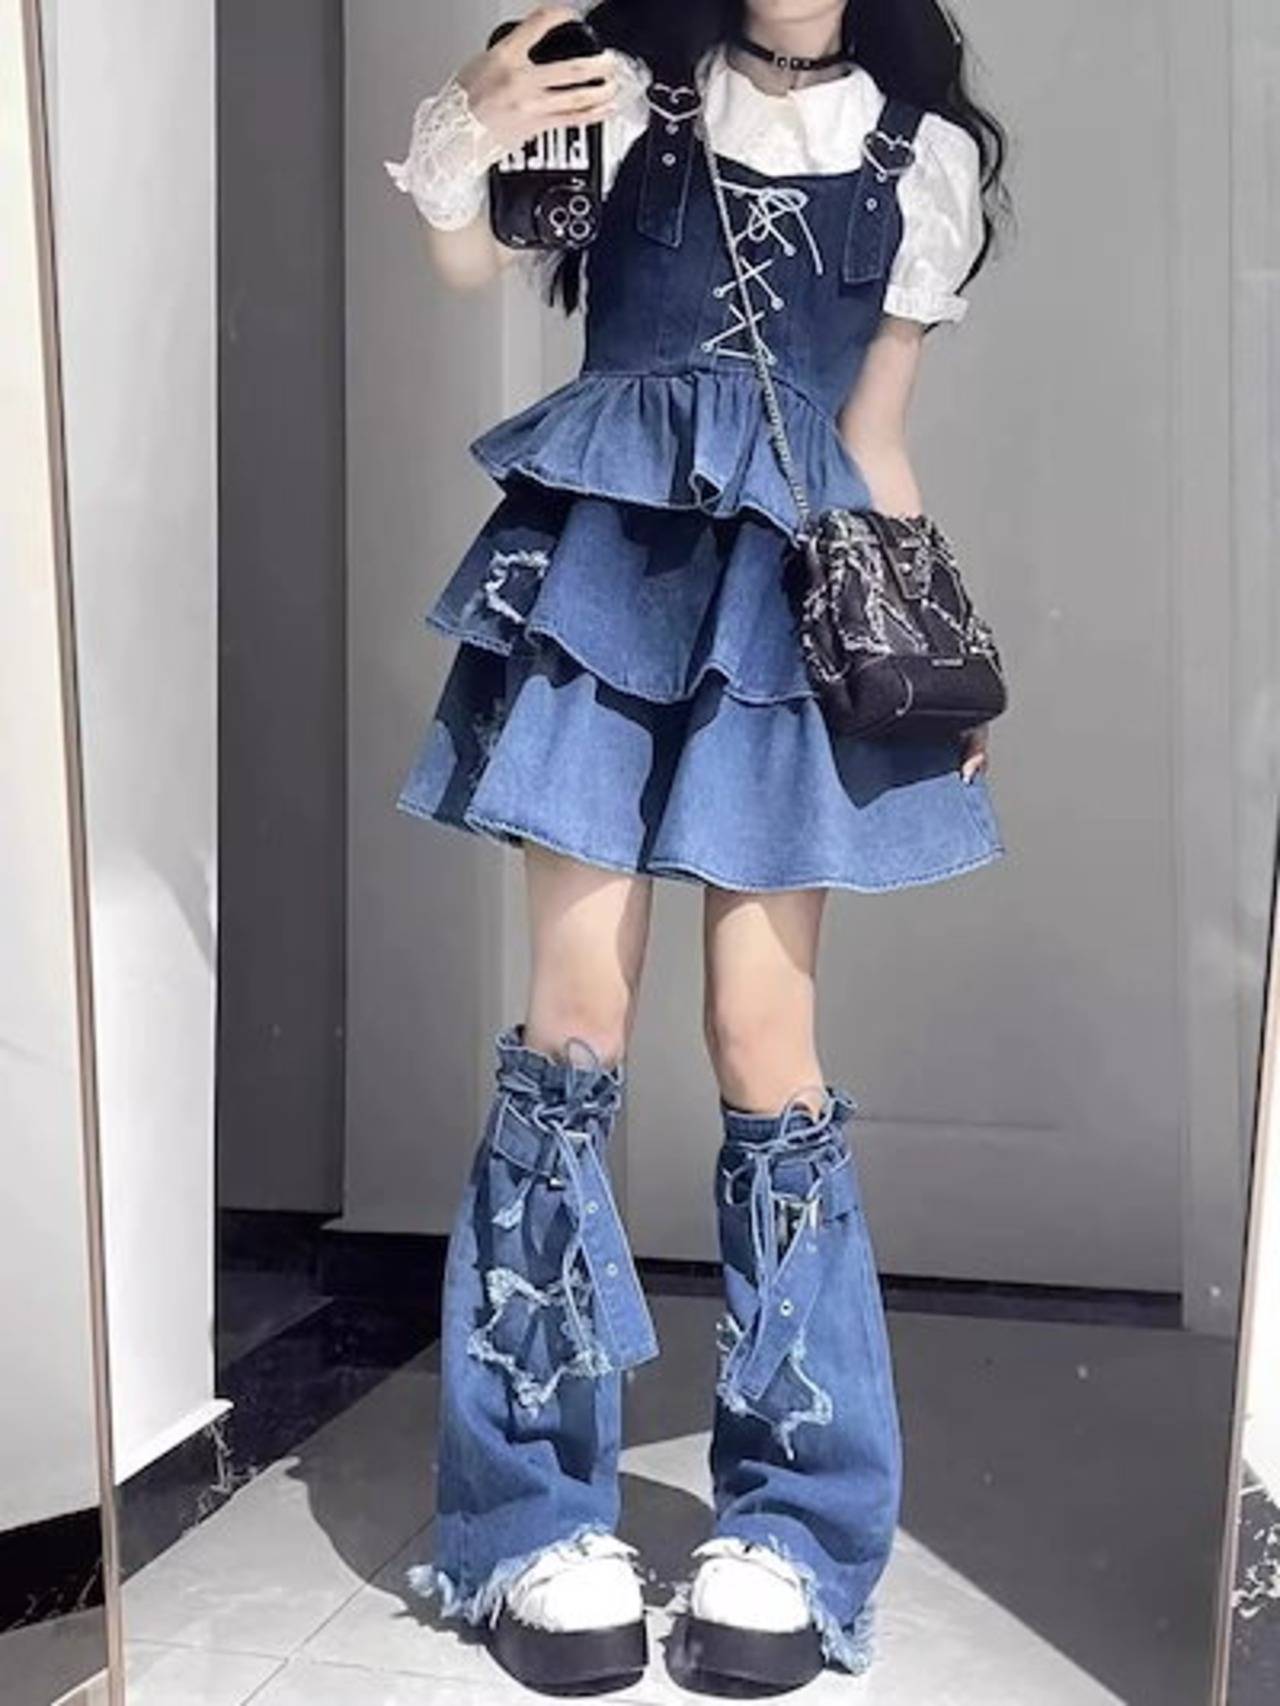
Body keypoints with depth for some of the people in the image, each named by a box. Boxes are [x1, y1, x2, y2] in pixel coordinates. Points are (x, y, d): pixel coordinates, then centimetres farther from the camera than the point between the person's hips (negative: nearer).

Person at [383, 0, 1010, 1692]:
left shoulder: (925, 155, 12)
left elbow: (872, 448, 14)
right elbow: (473, 264, -5)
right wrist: (463, 146, -26)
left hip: (784, 602, 1)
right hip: (610, 570, -1)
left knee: (764, 1051, -2)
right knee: (576, 1028, -4)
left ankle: (792, 1524, 10)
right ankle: (542, 1517, 7)